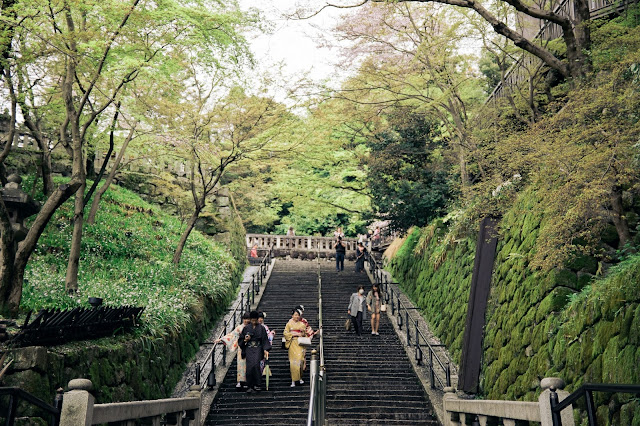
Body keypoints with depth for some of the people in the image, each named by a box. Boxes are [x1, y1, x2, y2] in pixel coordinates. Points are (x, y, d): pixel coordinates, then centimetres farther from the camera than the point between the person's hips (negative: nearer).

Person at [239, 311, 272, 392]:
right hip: (249, 349, 1)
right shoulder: (246, 328, 8)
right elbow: (241, 339, 13)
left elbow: (265, 340, 5)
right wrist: (245, 340, -9)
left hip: (258, 348, -1)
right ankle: (249, 386, -4)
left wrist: (265, 350, -6)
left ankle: (257, 384, -11)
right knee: (250, 365, -15)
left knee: (256, 364, -21)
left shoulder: (261, 328, 6)